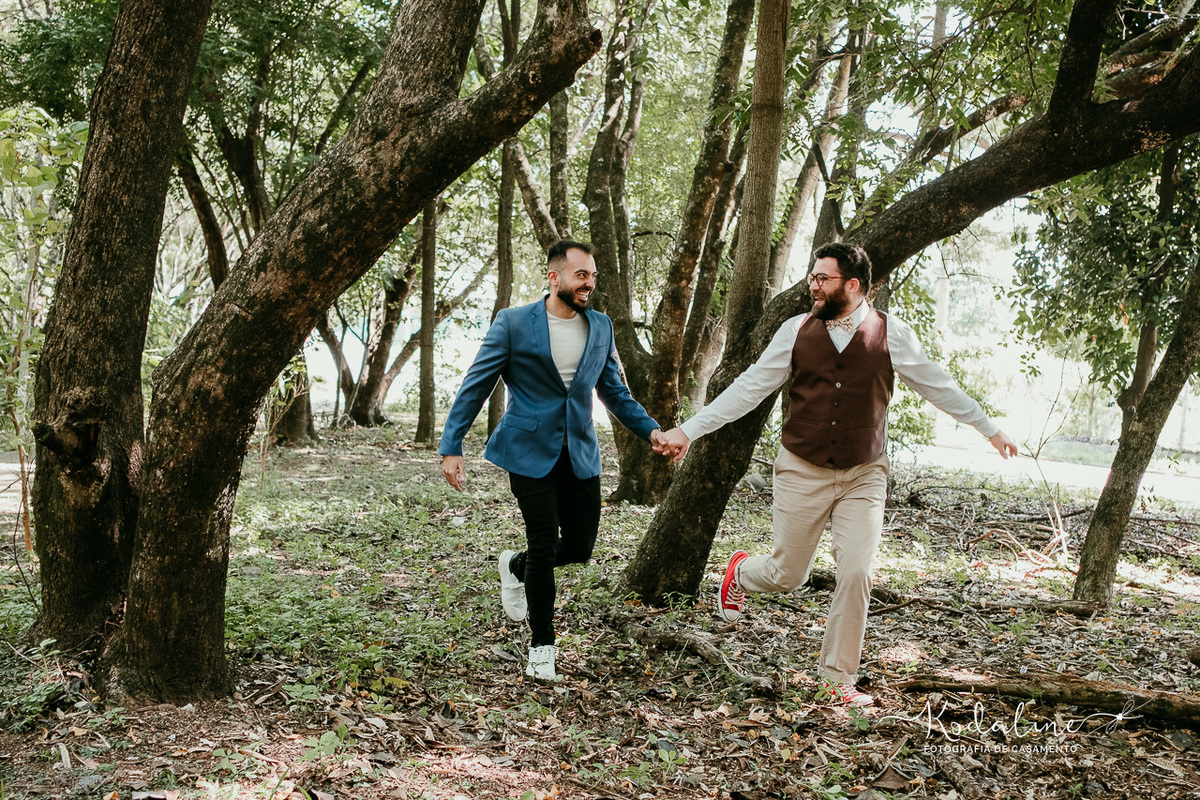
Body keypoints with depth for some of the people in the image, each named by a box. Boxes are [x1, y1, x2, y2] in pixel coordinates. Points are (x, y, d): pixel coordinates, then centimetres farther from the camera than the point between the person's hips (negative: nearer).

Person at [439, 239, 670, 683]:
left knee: (580, 547, 4)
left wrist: (649, 429, 2)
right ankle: (541, 647, 15)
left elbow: (614, 390, 15)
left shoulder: (601, 327, 7)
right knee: (544, 545, -3)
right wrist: (451, 446, -9)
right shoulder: (513, 322, -7)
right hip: (530, 451, -4)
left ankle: (516, 567, 37)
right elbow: (475, 387, -4)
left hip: (580, 454, 4)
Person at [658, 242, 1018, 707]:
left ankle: (837, 677, 10)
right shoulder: (797, 331, -2)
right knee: (787, 575, 5)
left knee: (856, 573, -9)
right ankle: (740, 572, 42)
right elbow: (750, 387, 0)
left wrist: (988, 428, 9)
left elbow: (936, 385, 6)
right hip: (802, 472, 0)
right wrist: (689, 430, -4)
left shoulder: (890, 333, -5)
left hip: (863, 476, 0)